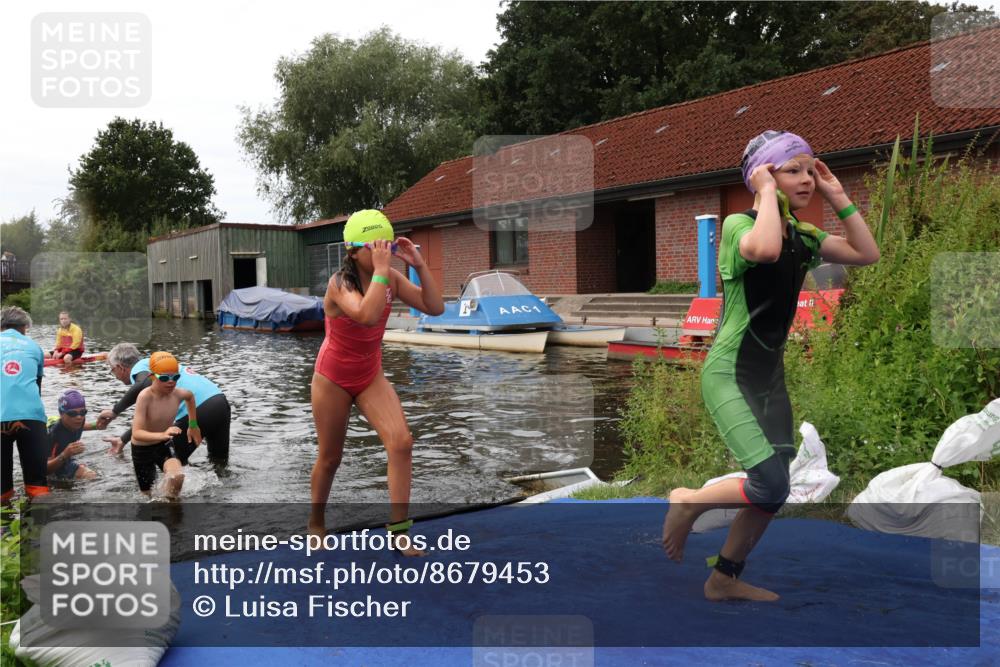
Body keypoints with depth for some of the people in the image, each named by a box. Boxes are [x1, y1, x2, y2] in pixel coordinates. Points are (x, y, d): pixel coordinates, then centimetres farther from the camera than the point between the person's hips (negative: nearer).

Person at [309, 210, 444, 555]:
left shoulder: (391, 279, -9)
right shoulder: (340, 283, -24)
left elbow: (435, 307, -14)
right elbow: (367, 315, -44)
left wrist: (420, 265, -21)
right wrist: (380, 269, -39)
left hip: (371, 377, 4)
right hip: (333, 379, -4)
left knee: (402, 442, -18)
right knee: (330, 457, 10)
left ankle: (398, 530, -9)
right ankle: (316, 522, 37)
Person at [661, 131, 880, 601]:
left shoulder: (801, 236, 10)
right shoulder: (738, 225, -12)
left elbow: (867, 253, 4)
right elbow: (766, 250, -35)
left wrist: (838, 197, 3)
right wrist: (768, 192, -20)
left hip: (771, 375, 8)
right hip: (730, 373, -8)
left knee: (773, 494, 11)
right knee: (771, 486, -20)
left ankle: (725, 579, 28)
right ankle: (686, 503, 7)